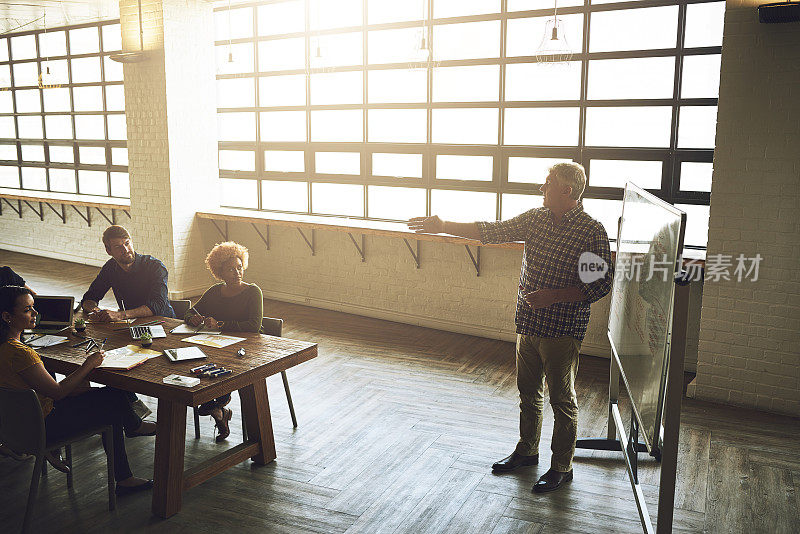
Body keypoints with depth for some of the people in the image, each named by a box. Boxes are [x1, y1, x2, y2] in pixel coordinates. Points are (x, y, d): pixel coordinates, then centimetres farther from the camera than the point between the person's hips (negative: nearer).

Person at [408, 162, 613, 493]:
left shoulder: (592, 232, -13)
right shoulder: (535, 219, 5)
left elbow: (600, 285, -13)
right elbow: (493, 232, 5)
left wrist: (551, 296, -22)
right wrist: (444, 227, -1)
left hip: (562, 329, -6)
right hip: (529, 325, 6)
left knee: (562, 400, 6)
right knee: (528, 392, 18)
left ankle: (562, 467, 23)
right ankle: (526, 451, 37)